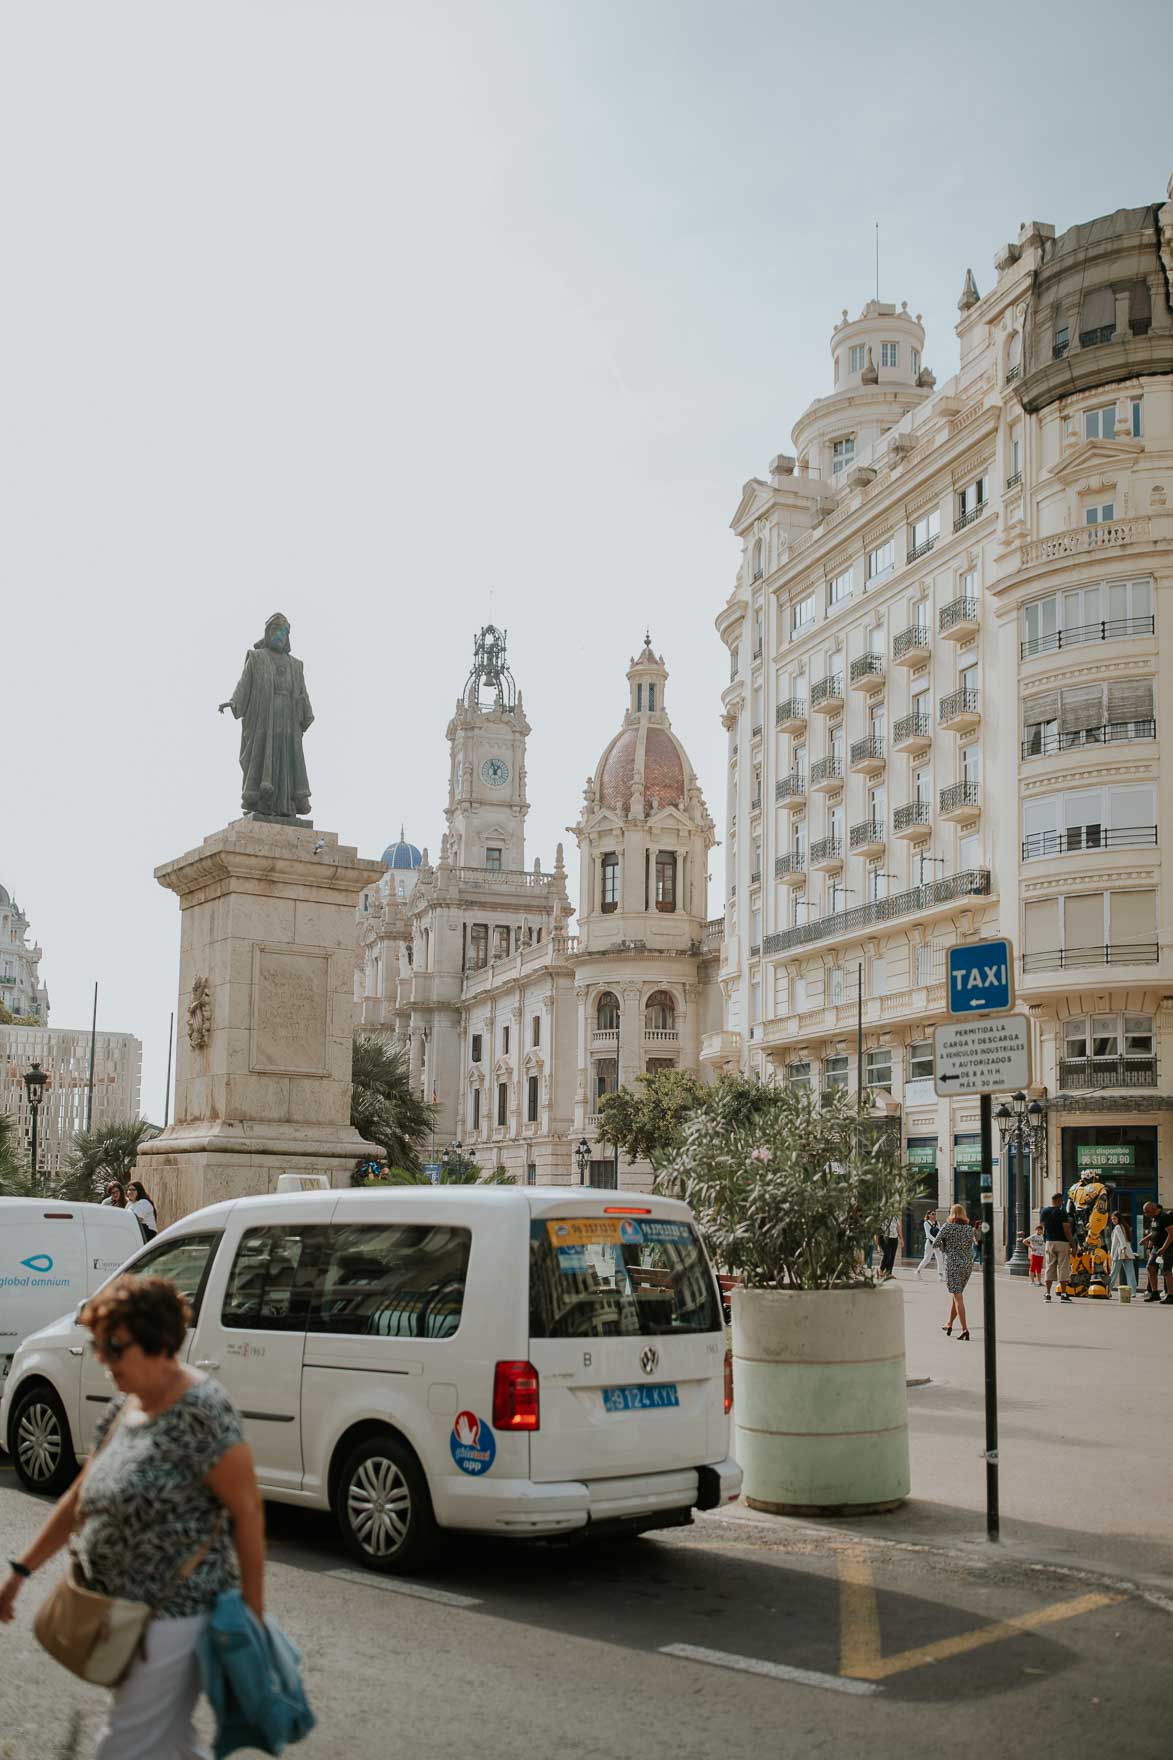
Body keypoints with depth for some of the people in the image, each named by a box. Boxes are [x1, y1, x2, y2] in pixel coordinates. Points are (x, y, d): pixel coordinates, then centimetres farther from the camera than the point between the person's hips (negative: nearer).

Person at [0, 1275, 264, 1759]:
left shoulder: (200, 1411, -19)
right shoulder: (123, 1408, 7)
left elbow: (246, 1509, -17)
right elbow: (80, 1497, 16)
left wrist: (253, 1609, -15)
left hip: (172, 1615, -8)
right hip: (121, 1611, 8)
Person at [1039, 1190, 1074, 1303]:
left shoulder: (1043, 1212, 6)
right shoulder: (1062, 1213, -11)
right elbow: (1066, 1230, -13)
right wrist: (1071, 1243, -6)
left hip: (1048, 1242, 5)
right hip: (1062, 1242, -5)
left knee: (1049, 1267, 7)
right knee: (1063, 1268, 0)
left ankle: (1048, 1294, 5)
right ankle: (1063, 1293, -1)